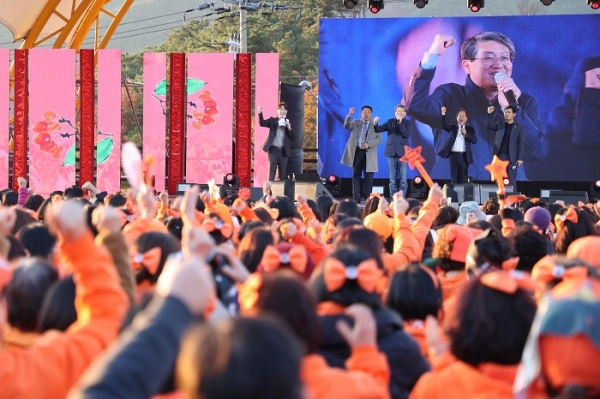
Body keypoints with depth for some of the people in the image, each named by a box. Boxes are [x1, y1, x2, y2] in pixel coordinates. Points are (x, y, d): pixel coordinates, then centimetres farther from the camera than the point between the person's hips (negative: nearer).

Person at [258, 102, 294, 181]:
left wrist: (289, 128, -14)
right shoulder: (273, 121, 6)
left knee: (282, 173, 5)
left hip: (283, 150, 2)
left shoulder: (288, 123, 9)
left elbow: (292, 137, 3)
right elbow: (262, 123, -12)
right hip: (273, 148, -2)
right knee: (272, 170, -8)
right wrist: (260, 113, -29)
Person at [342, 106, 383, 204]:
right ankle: (356, 198, 6)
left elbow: (379, 139, -1)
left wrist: (369, 144, -16)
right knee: (356, 175, 2)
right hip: (357, 151, 1)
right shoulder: (356, 123, 11)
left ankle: (367, 198, 6)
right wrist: (350, 115, -23)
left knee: (369, 177, -1)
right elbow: (346, 126, -8)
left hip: (369, 153, -1)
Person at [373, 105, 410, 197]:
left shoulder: (407, 123, 3)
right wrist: (375, 124, -20)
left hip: (402, 153, -2)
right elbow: (378, 129, 1)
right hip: (391, 152, 2)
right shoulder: (390, 122, 9)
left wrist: (400, 122, -17)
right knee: (392, 180, 3)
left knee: (403, 179, -3)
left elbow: (407, 134, -13)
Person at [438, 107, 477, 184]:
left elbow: (474, 140, -1)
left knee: (463, 177, 0)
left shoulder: (470, 129, 10)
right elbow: (444, 125, -7)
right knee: (454, 177, 1)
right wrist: (443, 114, -20)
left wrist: (466, 134, -13)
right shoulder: (453, 127, 11)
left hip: (464, 155, 0)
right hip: (453, 154, 0)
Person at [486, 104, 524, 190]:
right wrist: (489, 114, -16)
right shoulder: (500, 125, 11)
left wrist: (520, 158, -6)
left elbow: (521, 143, 0)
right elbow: (489, 125, -4)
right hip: (500, 155, 3)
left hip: (511, 157, -3)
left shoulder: (518, 127, 3)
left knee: (511, 179, -1)